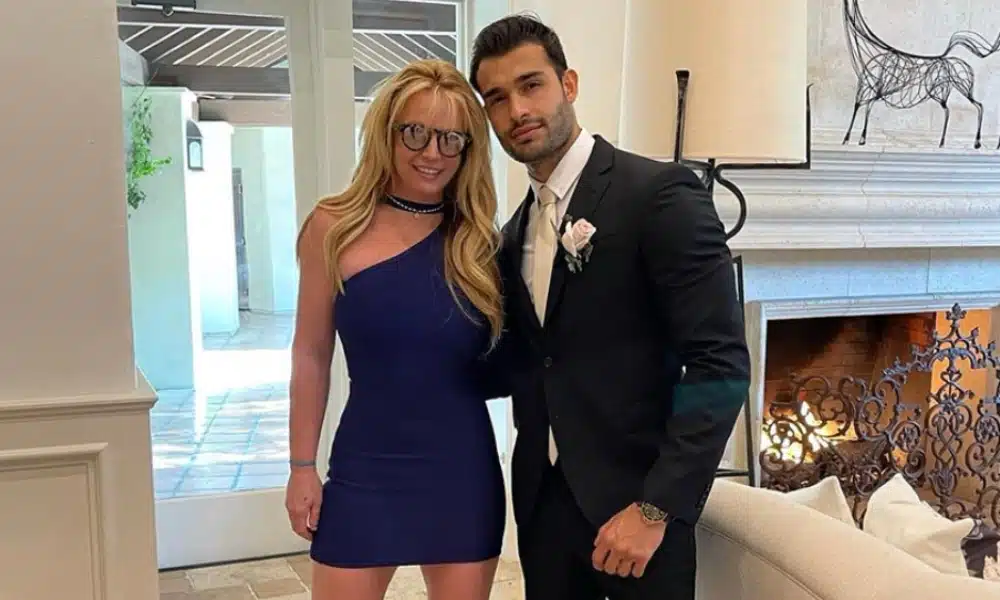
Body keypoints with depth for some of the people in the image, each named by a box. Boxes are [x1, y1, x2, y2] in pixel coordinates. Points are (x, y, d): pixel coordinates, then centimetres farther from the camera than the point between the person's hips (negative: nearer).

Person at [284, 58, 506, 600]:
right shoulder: (335, 227, -5)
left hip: (464, 476, 2)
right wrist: (302, 467, 0)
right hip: (365, 473, -2)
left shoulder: (479, 239, 0)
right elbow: (311, 357, 0)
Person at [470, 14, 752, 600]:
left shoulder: (660, 193, -12)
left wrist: (656, 507, -19)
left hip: (635, 502, -6)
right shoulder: (517, 232, 10)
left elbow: (721, 365, -17)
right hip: (543, 502, 6)